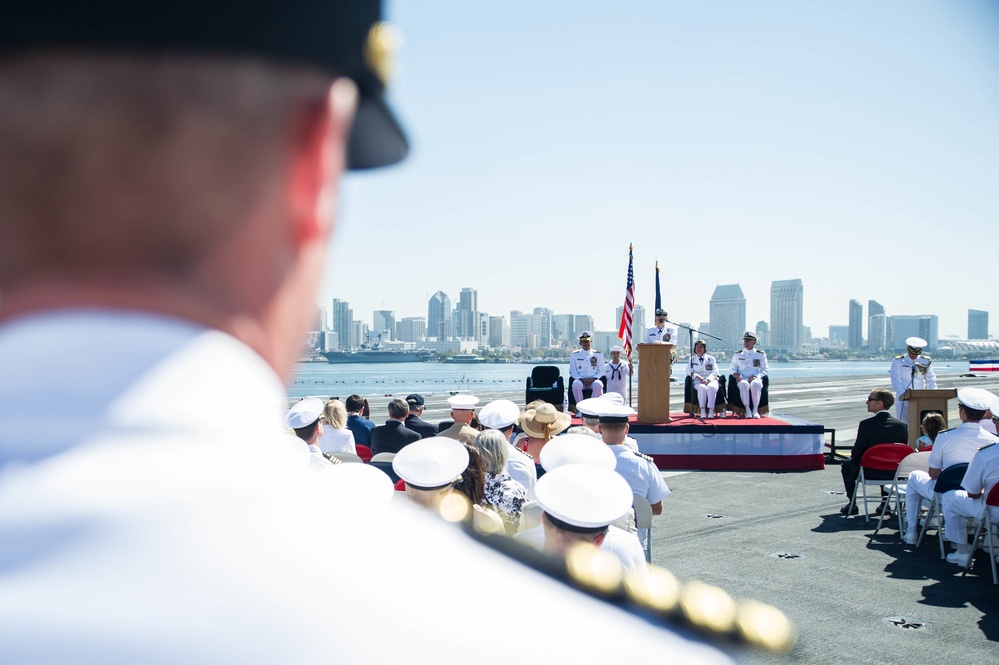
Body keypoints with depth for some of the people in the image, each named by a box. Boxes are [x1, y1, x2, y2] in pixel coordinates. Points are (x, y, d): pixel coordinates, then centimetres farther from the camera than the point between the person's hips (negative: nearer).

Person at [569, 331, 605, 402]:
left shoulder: (598, 354, 15)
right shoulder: (574, 355, 15)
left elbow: (601, 371, 10)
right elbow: (572, 371, 9)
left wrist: (593, 379, -10)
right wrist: (581, 379, -10)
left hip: (594, 380, 0)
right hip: (580, 380, 0)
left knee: (598, 385, -36)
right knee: (576, 385, -37)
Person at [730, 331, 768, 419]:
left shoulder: (761, 354, 13)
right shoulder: (737, 354, 16)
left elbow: (764, 370, 9)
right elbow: (733, 368, 16)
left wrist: (756, 376, -10)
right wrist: (736, 374, -9)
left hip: (755, 378, 0)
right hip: (742, 379, 0)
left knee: (755, 384, -39)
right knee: (744, 384, -39)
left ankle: (755, 410, -30)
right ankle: (747, 410, -35)